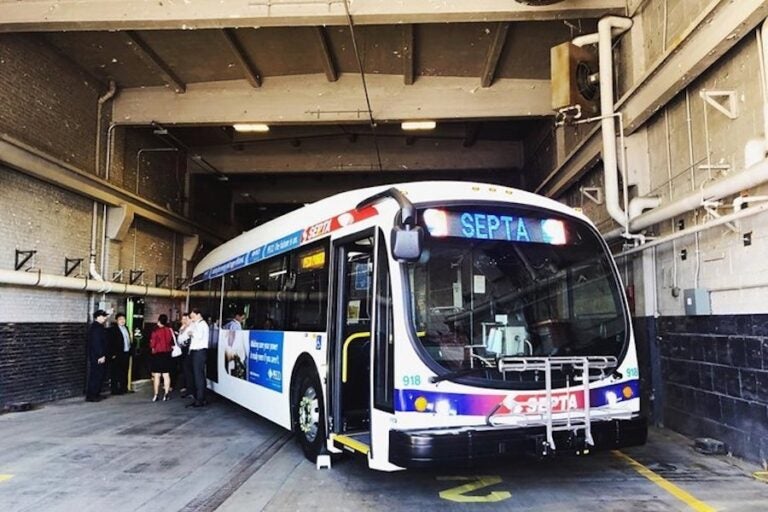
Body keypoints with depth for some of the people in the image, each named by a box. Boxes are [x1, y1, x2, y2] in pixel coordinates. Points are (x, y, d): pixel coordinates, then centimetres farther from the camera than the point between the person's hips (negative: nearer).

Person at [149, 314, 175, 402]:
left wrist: (153, 349, 11)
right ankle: (166, 394, 9)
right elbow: (172, 343, 4)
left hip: (157, 355, -4)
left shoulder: (156, 331, -14)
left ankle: (156, 395, 5)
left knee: (156, 375, 3)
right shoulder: (170, 330, -2)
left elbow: (152, 344, -8)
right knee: (166, 375, 8)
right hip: (167, 355, 4)